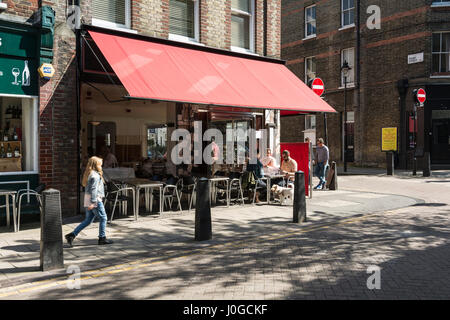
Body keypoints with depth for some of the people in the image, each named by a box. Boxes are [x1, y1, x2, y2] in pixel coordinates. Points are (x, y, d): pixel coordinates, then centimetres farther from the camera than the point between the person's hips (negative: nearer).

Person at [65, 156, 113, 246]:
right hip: (95, 199, -9)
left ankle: (72, 235, 8)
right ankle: (102, 238, 9)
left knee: (88, 220, 13)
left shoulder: (89, 174, 15)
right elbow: (94, 189, -21)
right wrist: (93, 202, -24)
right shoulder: (95, 175, -14)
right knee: (103, 218, 3)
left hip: (88, 200, 9)